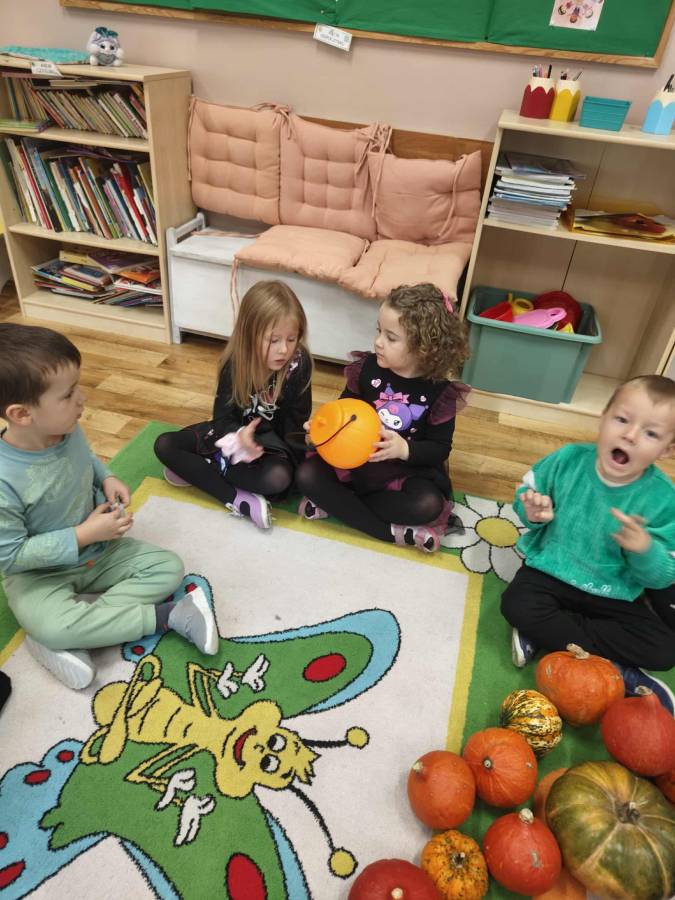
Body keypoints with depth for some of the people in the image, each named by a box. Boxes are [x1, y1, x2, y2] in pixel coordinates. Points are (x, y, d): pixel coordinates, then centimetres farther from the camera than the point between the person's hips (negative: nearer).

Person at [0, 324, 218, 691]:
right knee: (50, 624, -35)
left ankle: (67, 636, -15)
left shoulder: (69, 431, -12)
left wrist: (107, 479, -9)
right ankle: (168, 616, -22)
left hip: (99, 551, 6)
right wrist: (84, 535, -26)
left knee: (168, 567, -6)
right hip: (39, 574, -6)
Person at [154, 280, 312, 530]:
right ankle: (239, 500, -22)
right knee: (164, 445, -11)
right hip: (235, 430, 4)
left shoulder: (298, 363, -23)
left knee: (278, 478, -36)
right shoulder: (234, 363, -18)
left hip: (274, 437, -3)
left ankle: (195, 471, -17)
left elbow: (295, 420, -13)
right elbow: (223, 415, -14)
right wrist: (239, 435, -37)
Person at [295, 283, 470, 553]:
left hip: (406, 469, -2)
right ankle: (393, 531, -22)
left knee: (428, 505, -31)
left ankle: (335, 503, -18)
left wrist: (404, 449, -28)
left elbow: (440, 448, -9)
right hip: (355, 458, 3)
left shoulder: (439, 391, -14)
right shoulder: (367, 368, -9)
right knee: (307, 475, -19)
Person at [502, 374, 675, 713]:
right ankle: (615, 670, -15)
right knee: (517, 605, -29)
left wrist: (645, 551, -35)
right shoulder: (568, 459, -14)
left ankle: (546, 635, -13)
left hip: (614, 595, 1)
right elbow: (526, 492, 1)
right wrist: (531, 512, -23)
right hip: (551, 571, 0)